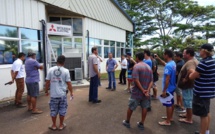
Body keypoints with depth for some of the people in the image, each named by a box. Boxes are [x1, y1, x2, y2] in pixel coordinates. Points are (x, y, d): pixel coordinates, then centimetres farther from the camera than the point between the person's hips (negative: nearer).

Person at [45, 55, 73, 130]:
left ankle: (54, 125, 27)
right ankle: (61, 125, 25)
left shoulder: (51, 70, -3)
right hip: (62, 94, -1)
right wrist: (71, 92, 6)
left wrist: (46, 91, 13)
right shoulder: (66, 71, -8)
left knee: (53, 110, 14)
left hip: (53, 94, 1)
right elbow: (69, 83, -6)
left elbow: (47, 82, 0)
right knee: (62, 110, 13)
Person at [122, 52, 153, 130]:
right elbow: (151, 81, 0)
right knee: (144, 108, 15)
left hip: (137, 92, -6)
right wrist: (147, 90, -10)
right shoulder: (149, 67, 7)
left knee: (131, 107, 11)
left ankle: (127, 122, 27)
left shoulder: (136, 66, -14)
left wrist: (142, 90, -19)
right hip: (146, 92, 6)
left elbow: (136, 80, -24)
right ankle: (141, 124, 26)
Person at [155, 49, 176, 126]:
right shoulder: (173, 63, 4)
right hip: (172, 87, 10)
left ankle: (167, 121, 14)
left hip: (168, 88, -10)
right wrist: (158, 58, 15)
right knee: (171, 103, 20)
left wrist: (164, 90, -22)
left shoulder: (168, 66, -26)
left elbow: (167, 79, -27)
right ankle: (170, 117, 36)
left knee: (168, 104, 2)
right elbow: (164, 63, 26)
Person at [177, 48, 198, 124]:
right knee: (188, 101, 22)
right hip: (189, 85, 11)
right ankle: (188, 114, 38)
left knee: (188, 102, 1)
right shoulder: (193, 61, 11)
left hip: (188, 86, -11)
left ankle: (189, 119, 14)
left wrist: (186, 79, -27)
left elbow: (191, 71, -43)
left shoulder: (190, 62, -23)